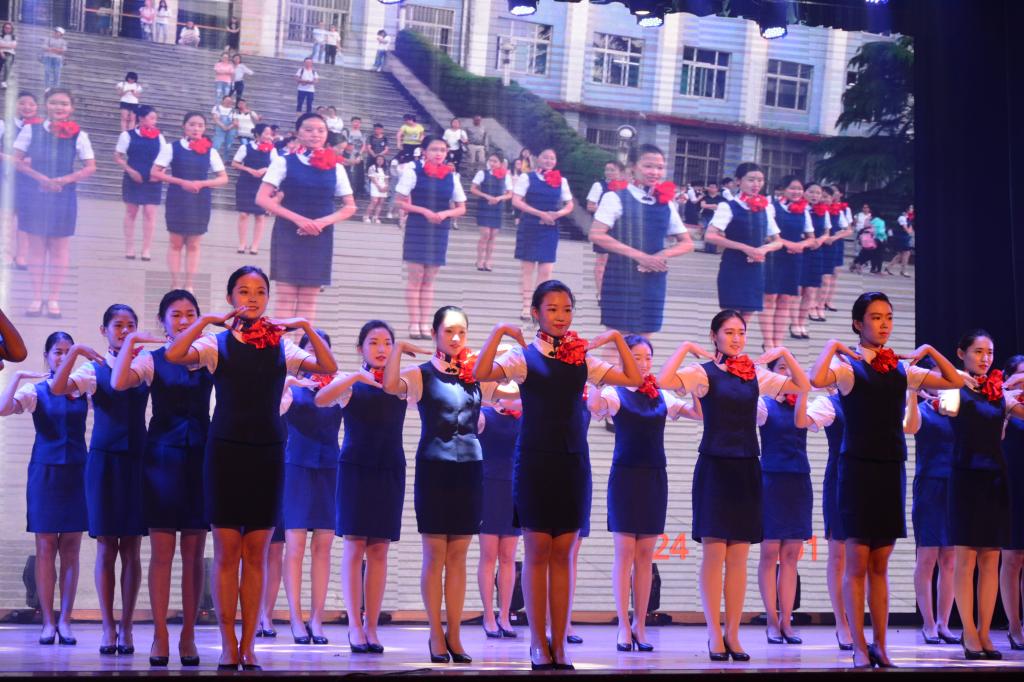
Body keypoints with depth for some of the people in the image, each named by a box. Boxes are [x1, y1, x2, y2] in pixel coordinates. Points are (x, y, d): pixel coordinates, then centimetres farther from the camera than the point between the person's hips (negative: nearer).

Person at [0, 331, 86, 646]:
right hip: (45, 472, -1)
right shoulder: (35, 390, 2)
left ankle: (65, 620, 5)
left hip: (77, 472, 1)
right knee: (46, 547, 0)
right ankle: (48, 621, 3)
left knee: (71, 548, 1)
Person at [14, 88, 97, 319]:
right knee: (36, 246, 6)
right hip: (34, 194, 0)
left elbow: (90, 167, -1)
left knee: (59, 248, 6)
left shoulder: (78, 135, -4)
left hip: (63, 196, 0)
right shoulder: (31, 130, -3)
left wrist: (65, 179, -15)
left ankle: (54, 298, 14)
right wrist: (40, 177, -15)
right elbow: (16, 160, -1)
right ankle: (36, 297, 14)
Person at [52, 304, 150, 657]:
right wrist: (75, 351, -22)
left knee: (131, 548, 4)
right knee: (106, 548, 3)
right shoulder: (94, 368, 1)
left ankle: (126, 627, 11)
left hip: (138, 460, 1)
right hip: (104, 460, -1)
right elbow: (58, 388, -15)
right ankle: (108, 628, 9)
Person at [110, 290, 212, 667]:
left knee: (194, 552, 4)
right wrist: (131, 340, -15)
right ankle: (160, 637, 3)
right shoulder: (151, 359, 2)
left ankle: (188, 636, 10)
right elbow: (118, 382, -15)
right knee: (161, 551, -1)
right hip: (163, 455, -1)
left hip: (201, 455, 1)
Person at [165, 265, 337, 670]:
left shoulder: (281, 346, 8)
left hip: (268, 453, 2)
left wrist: (306, 328, -10)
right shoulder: (217, 343, 2)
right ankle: (228, 646, 6)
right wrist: (208, 320, -15)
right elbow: (174, 355, -16)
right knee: (227, 552, 0)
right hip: (226, 449, -2)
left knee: (256, 553, 4)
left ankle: (248, 645, 9)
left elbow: (328, 367, -5)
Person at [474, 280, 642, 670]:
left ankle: (559, 644, 9)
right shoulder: (524, 356, -3)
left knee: (563, 554, 5)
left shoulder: (582, 359, 8)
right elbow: (481, 373, -19)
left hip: (573, 462, 3)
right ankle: (538, 644, 8)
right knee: (537, 553, 1)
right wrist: (499, 332, -20)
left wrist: (617, 339, 0)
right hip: (535, 461, -3)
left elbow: (633, 379, 6)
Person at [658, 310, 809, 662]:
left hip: (747, 470, 4)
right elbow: (664, 381, -20)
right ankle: (715, 636, 1)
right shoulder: (705, 372, -3)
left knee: (739, 556, 5)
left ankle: (732, 634, 10)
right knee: (714, 553, -4)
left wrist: (784, 353, 6)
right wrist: (686, 348, -13)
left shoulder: (757, 374, 10)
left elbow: (803, 386, 14)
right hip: (715, 466, -4)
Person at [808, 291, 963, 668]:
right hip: (859, 467, -5)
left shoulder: (901, 369, 11)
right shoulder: (847, 364, -4)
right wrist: (832, 346, -14)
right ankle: (860, 648, 3)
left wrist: (929, 351, 9)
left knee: (880, 565, 9)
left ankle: (880, 645, 14)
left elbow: (955, 381, 17)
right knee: (857, 563, -2)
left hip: (892, 468, 5)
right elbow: (817, 380, -26)